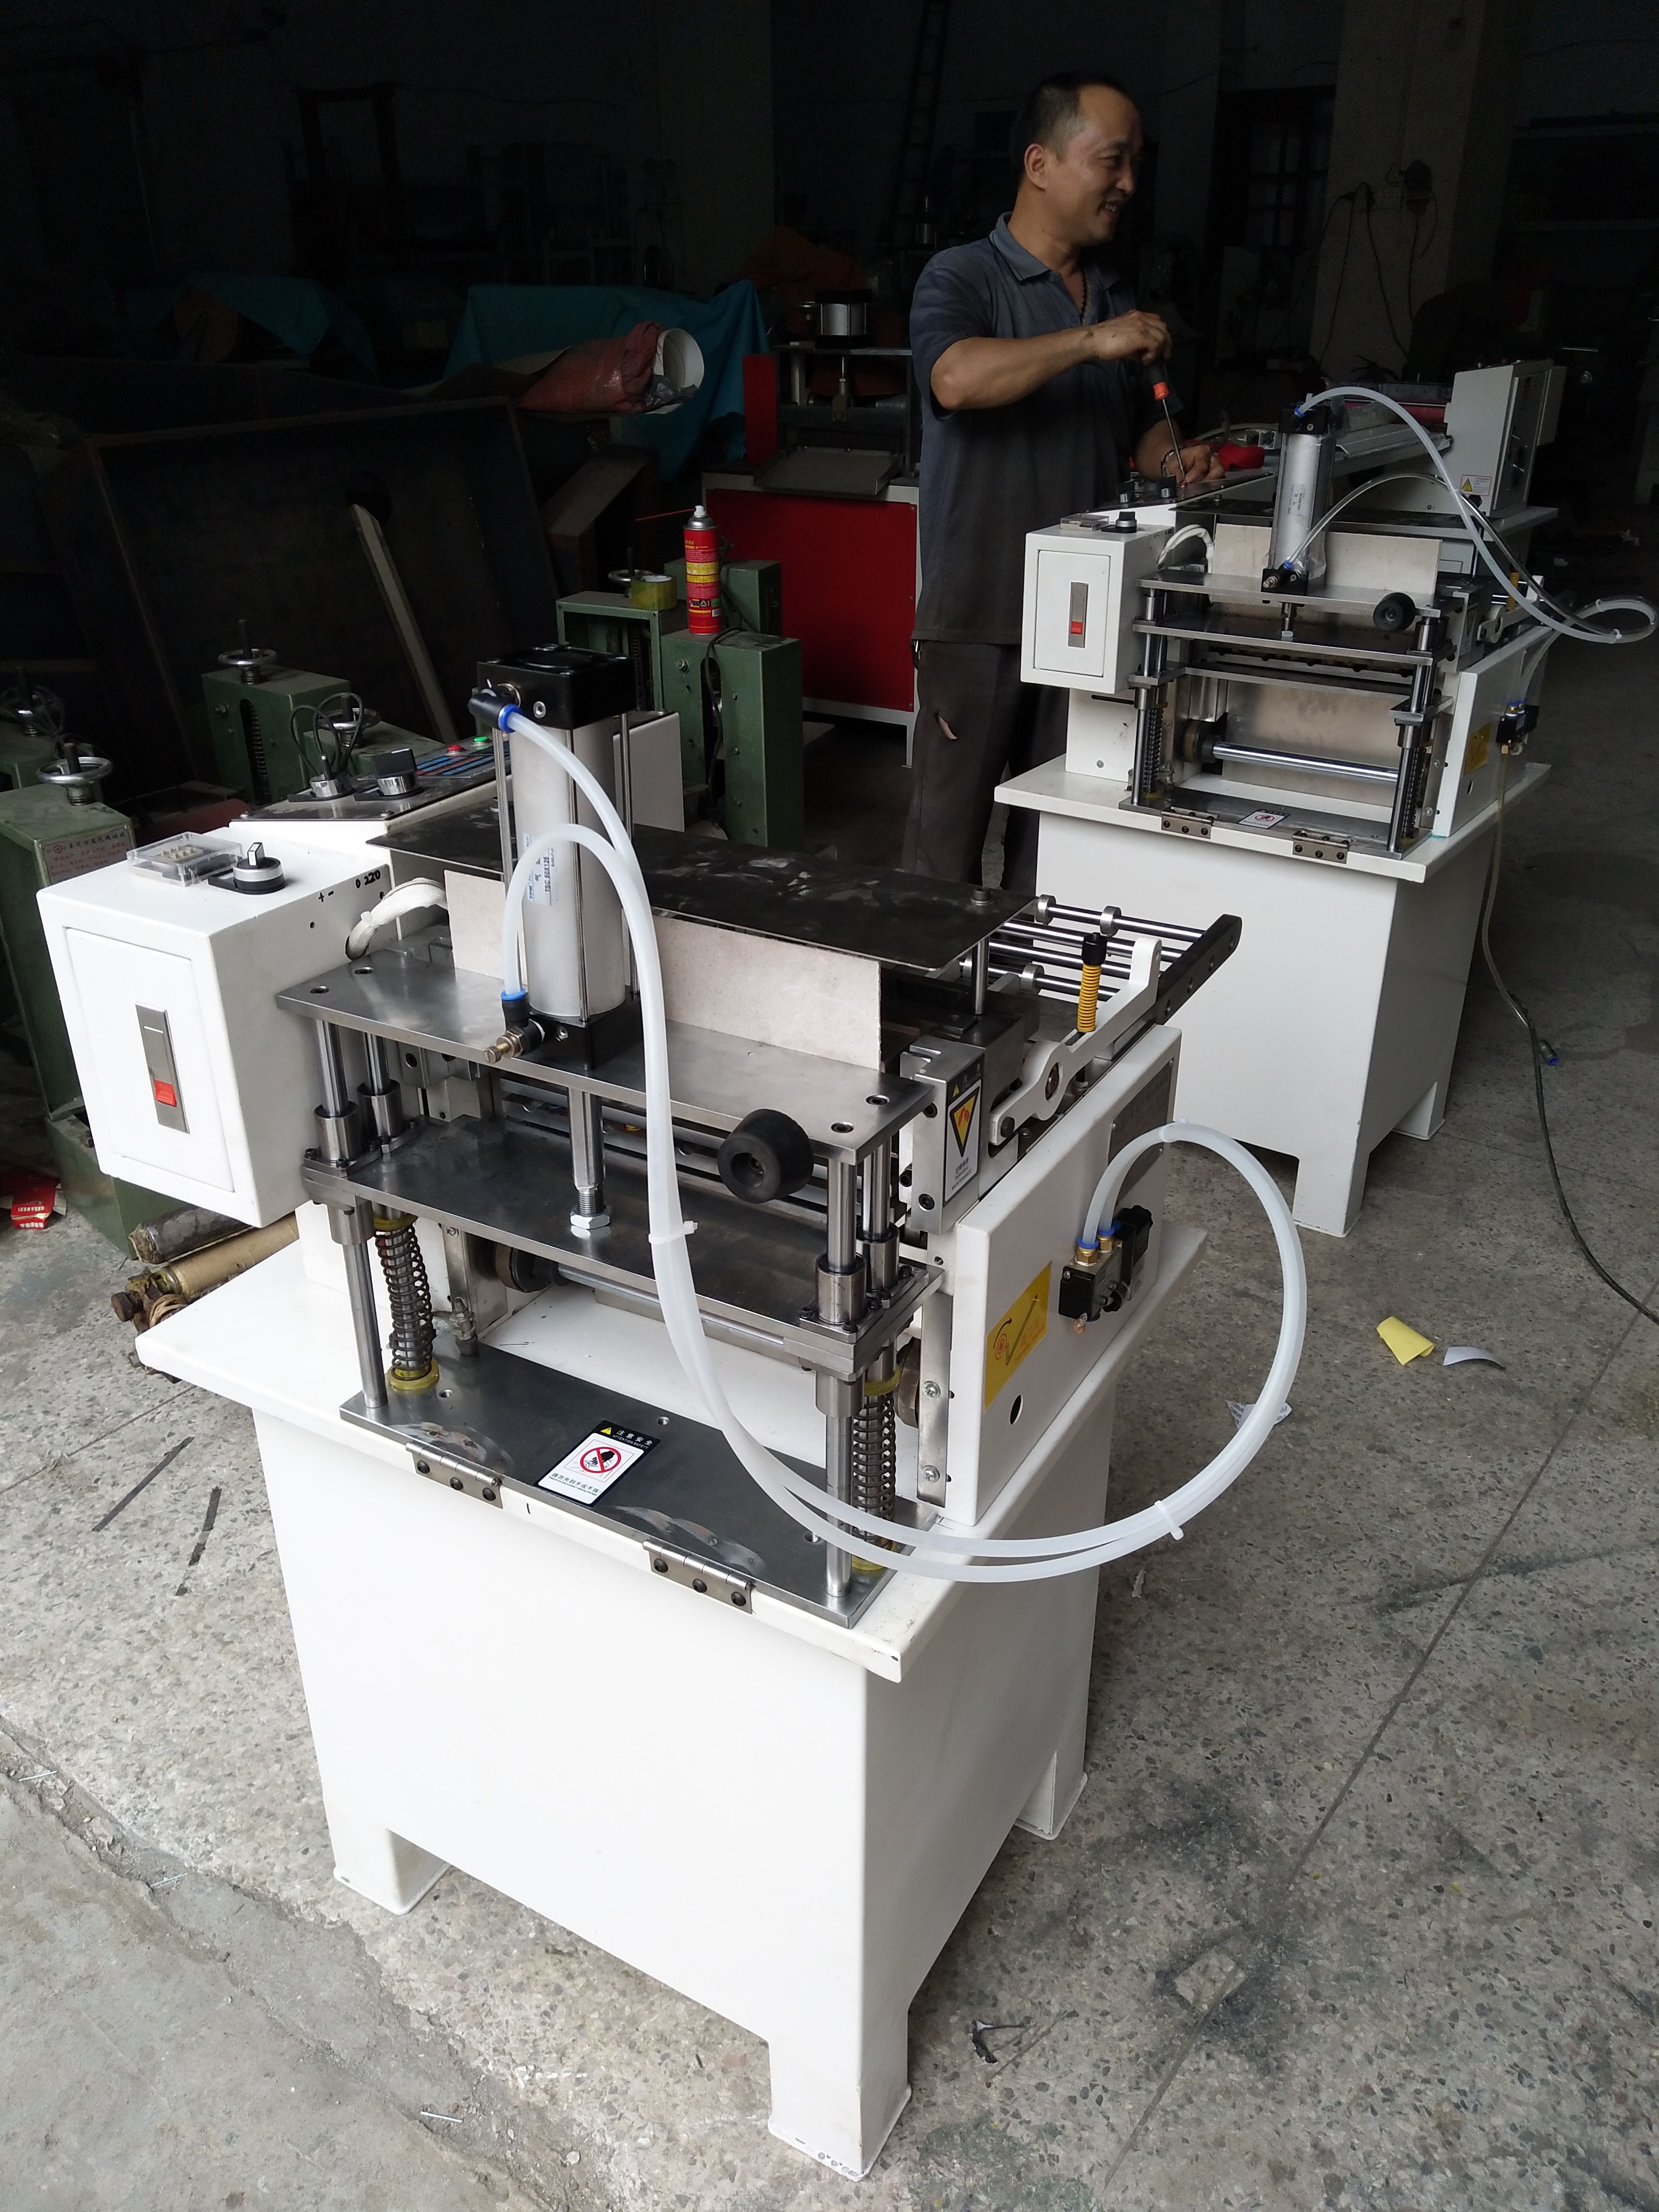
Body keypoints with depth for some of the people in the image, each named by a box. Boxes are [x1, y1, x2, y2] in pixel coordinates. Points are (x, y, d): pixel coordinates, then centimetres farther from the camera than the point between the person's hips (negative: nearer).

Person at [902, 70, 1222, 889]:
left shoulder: (1118, 297, 16)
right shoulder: (964, 278, -5)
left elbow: (1141, 424, 24)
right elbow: (955, 379, -25)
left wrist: (1172, 459, 2)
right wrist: (1090, 342, -24)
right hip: (980, 614, -6)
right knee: (948, 828, -1)